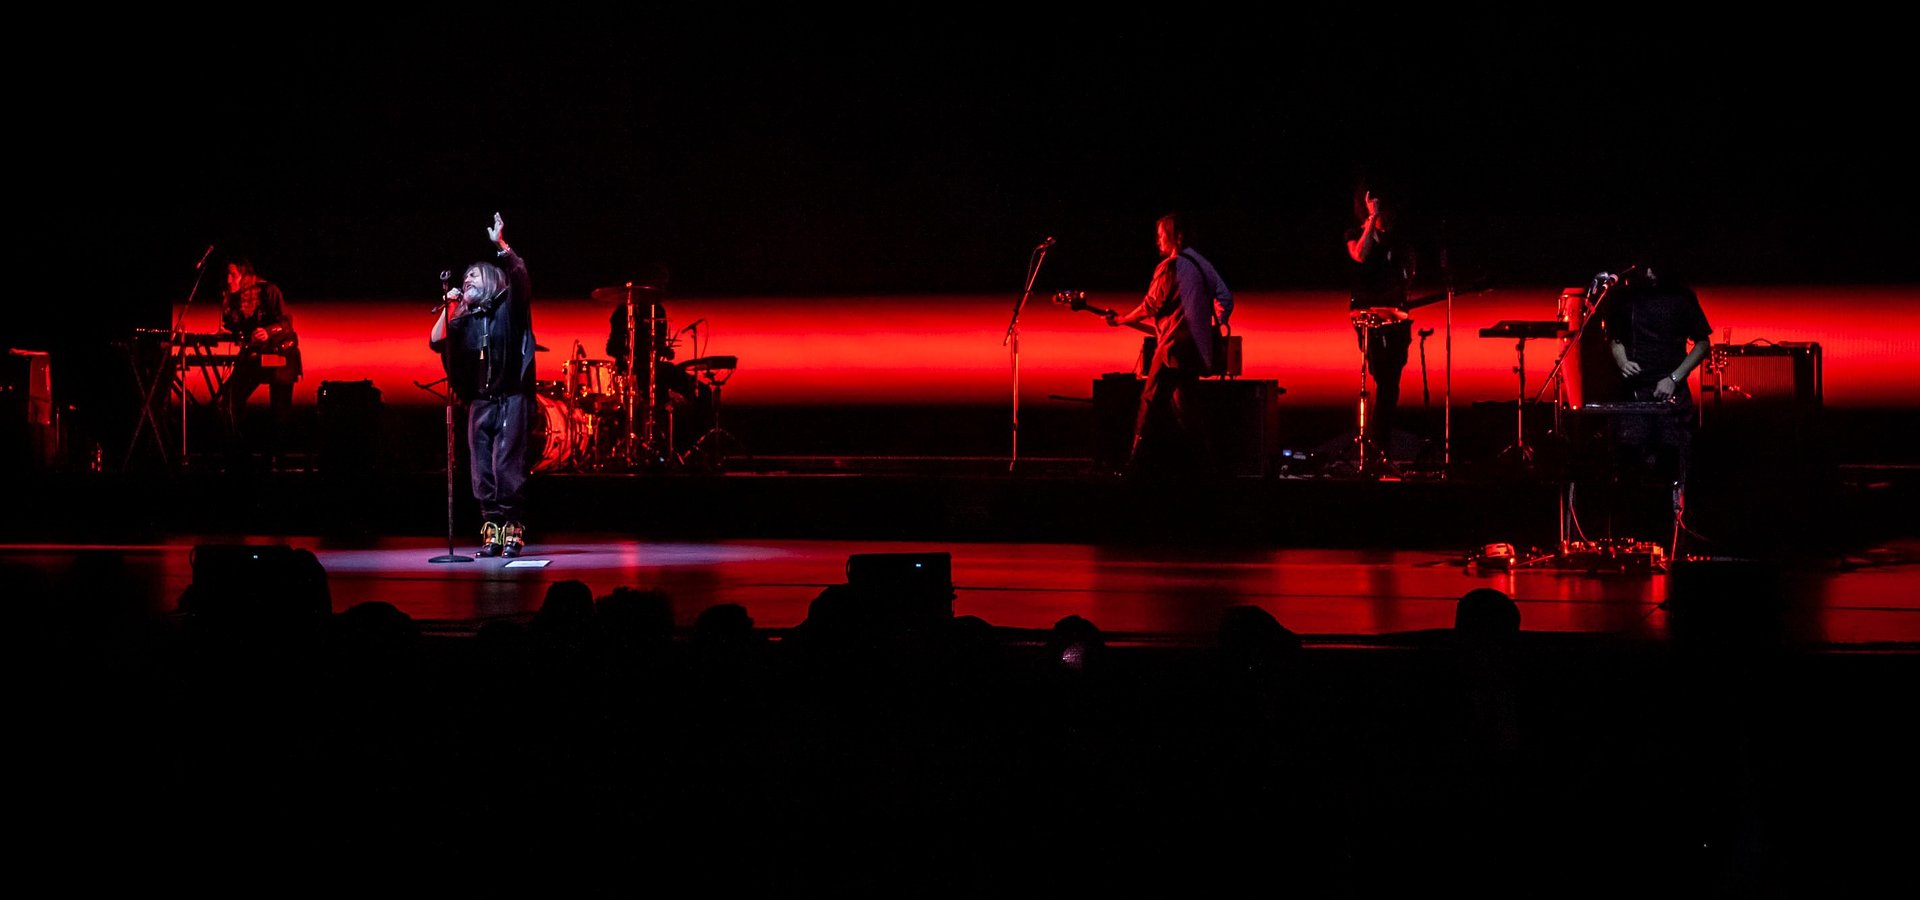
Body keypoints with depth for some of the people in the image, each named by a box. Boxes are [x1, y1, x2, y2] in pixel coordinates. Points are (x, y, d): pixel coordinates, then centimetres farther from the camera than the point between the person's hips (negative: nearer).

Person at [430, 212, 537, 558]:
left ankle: (513, 529, -8)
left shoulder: (509, 306, 4)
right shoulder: (465, 320, 17)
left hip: (510, 399, -5)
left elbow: (520, 274, -13)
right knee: (482, 470, 1)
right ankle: (491, 529, 4)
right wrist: (449, 307, 6)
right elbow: (435, 342, 10)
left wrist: (500, 245, -20)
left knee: (507, 465, -11)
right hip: (479, 402, 5)